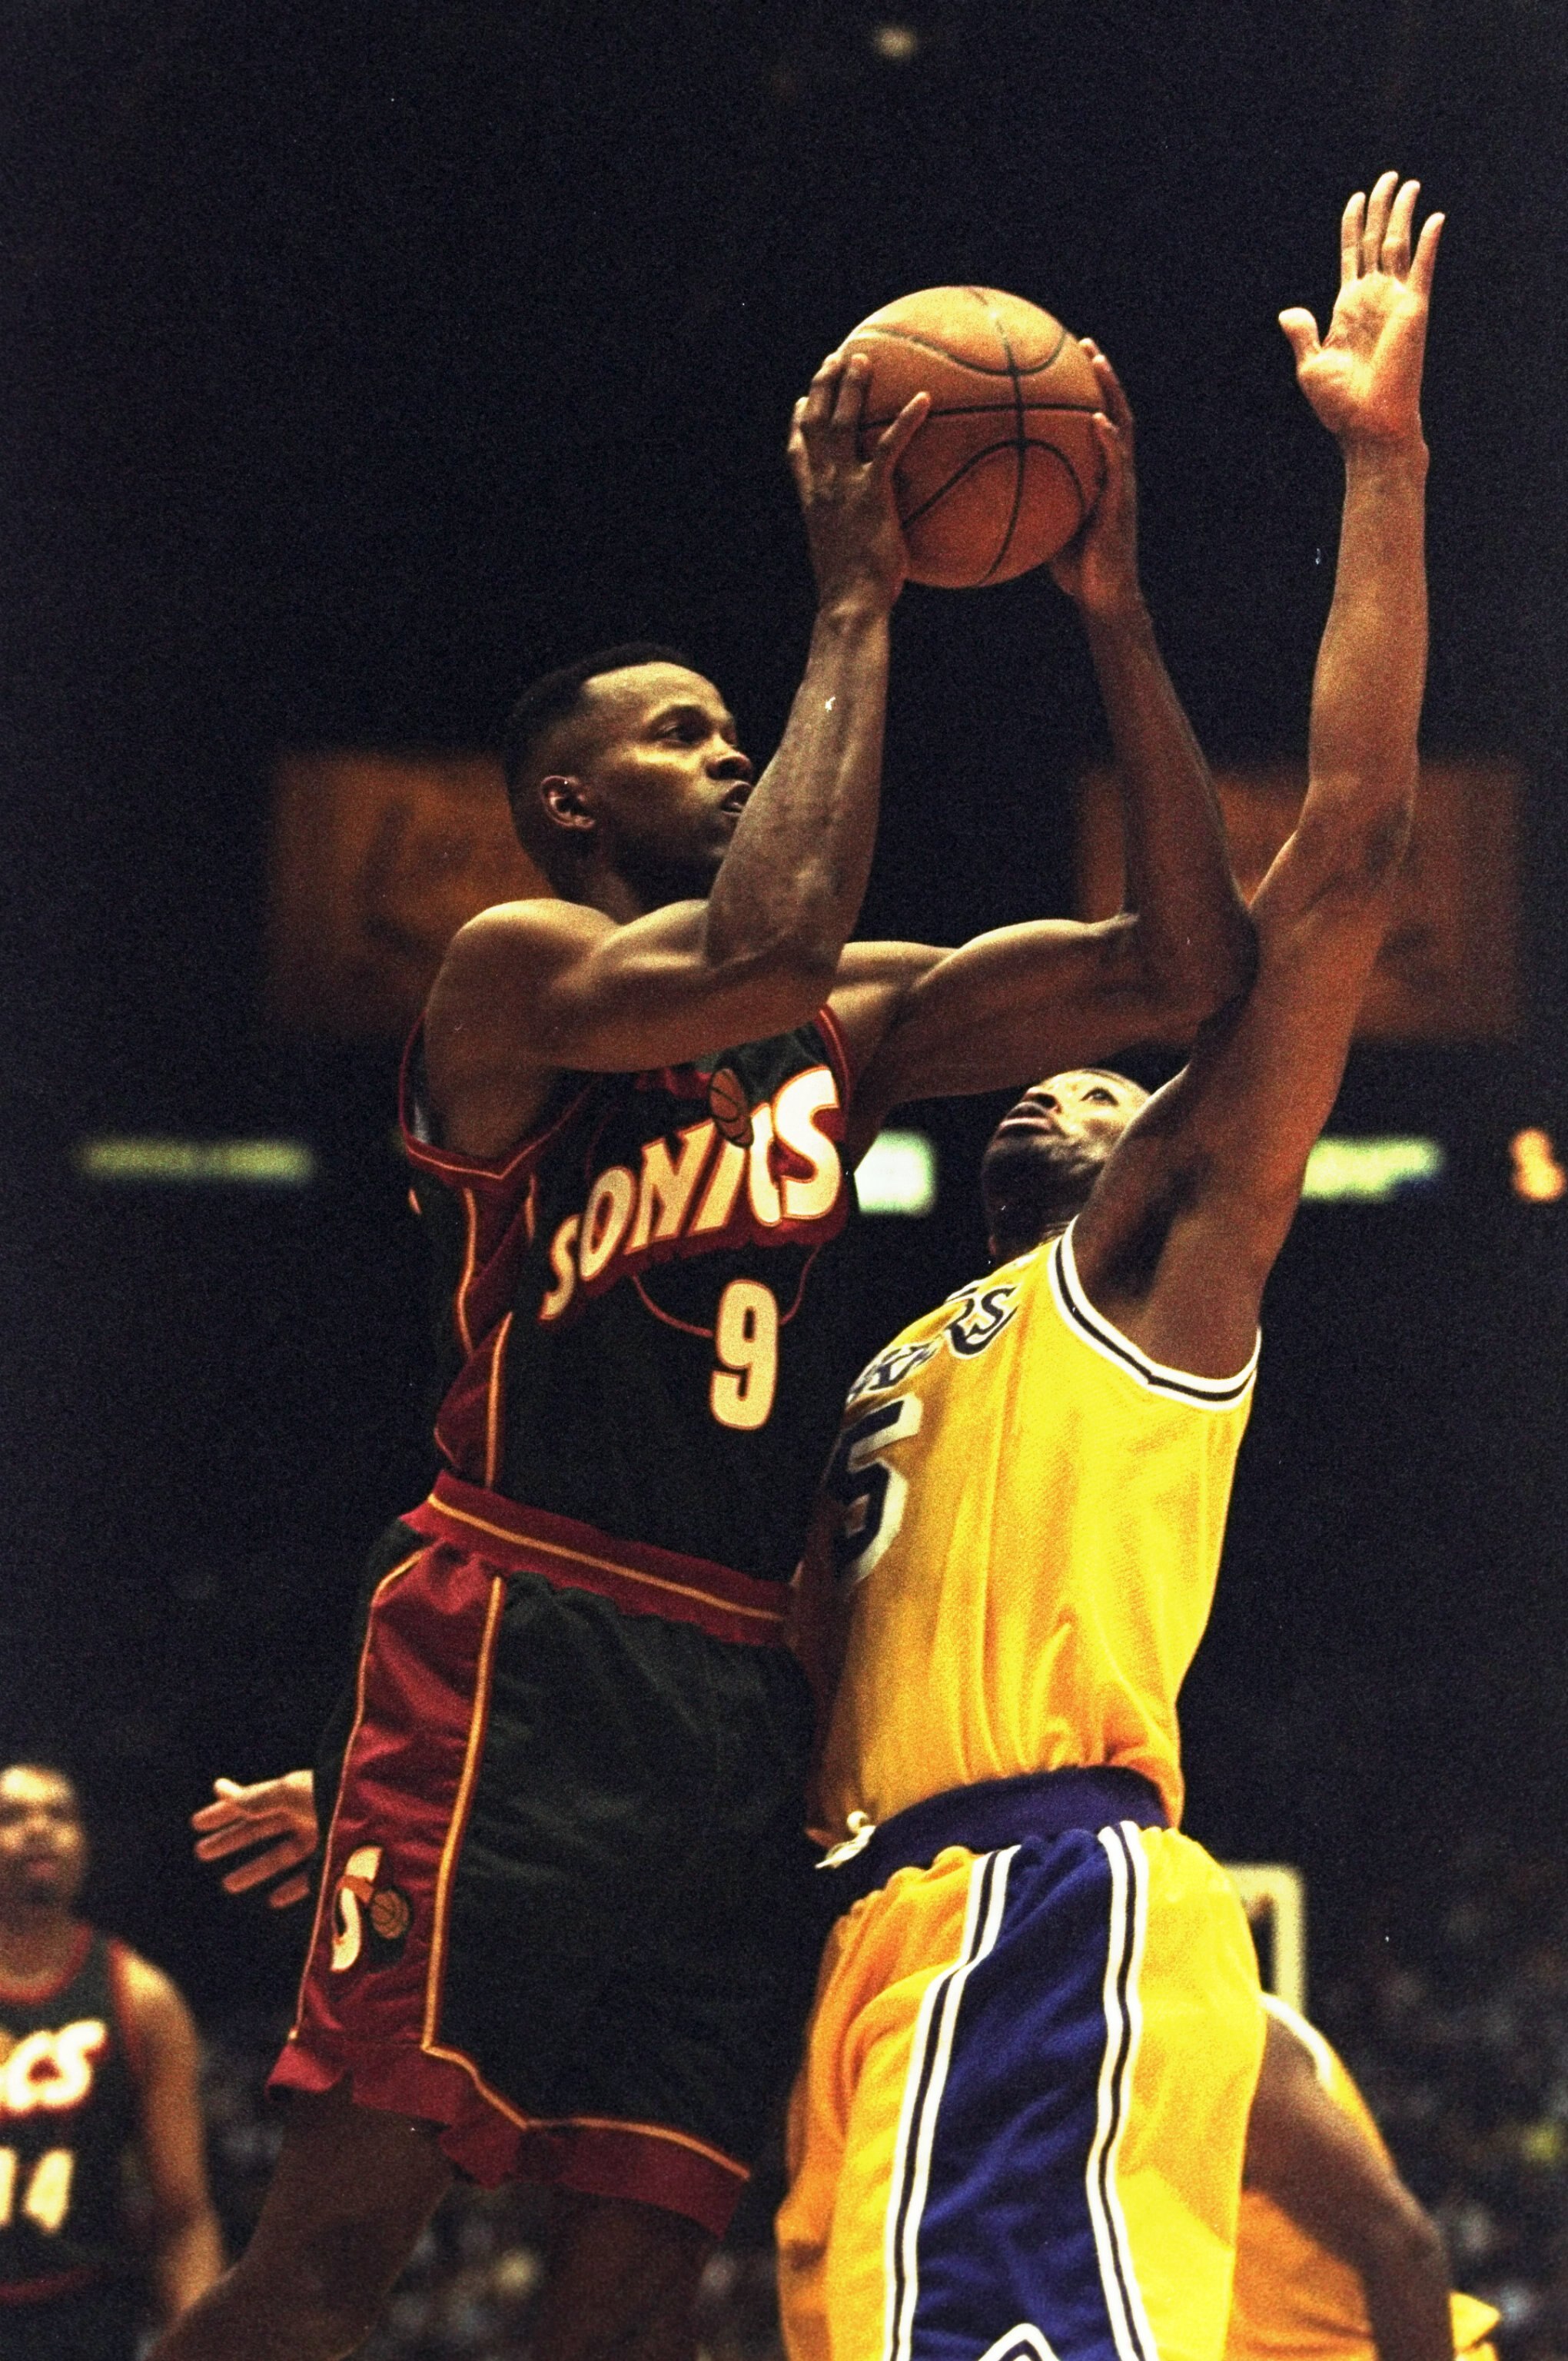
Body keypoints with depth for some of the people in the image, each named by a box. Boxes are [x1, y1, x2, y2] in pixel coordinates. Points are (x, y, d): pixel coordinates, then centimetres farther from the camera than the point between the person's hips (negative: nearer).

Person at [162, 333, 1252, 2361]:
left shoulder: (856, 1024, 20)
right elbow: (760, 953, -19)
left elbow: (1181, 969, 13)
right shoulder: (513, 971, 1)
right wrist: (855, 609, -10)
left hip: (744, 1700, 6)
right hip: (522, 1657, -6)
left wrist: (1114, 616, 6)